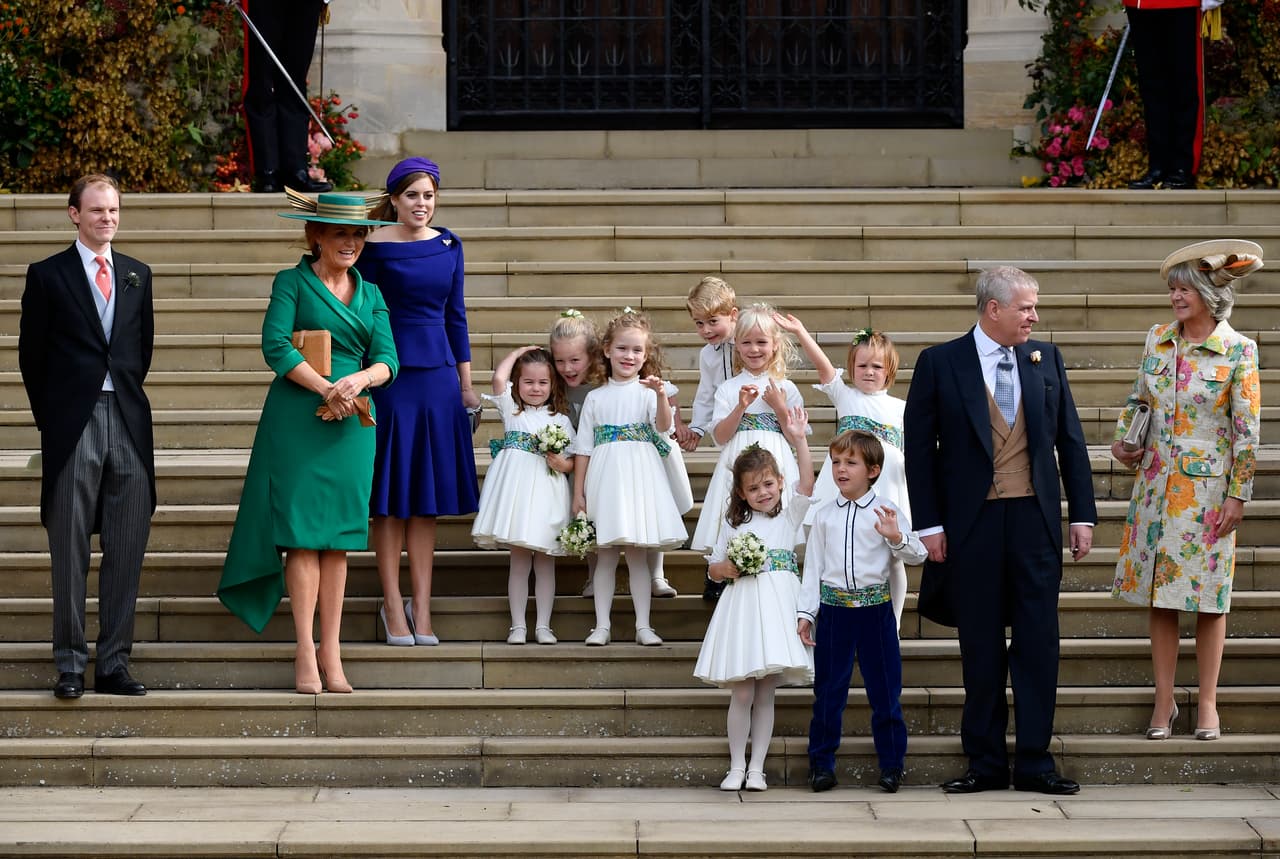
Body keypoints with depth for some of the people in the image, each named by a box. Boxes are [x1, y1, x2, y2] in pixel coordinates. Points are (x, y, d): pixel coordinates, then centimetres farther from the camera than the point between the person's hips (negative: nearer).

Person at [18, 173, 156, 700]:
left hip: (128, 422, 4)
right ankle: (70, 666, 5)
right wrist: (51, 417, 3)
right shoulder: (47, 275, 2)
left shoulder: (137, 275, 14)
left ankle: (114, 665, 9)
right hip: (73, 425, -3)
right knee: (70, 551, -1)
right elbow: (31, 355, 4)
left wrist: (128, 395, 12)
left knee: (127, 551, 3)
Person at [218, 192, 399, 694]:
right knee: (302, 533, -6)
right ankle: (305, 652, -3)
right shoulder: (292, 283, 2)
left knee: (338, 538, 4)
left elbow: (387, 359, 7)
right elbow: (276, 346, -10)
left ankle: (331, 653, 7)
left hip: (351, 425, 4)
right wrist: (326, 389, -16)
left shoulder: (370, 294, 15)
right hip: (297, 420, -4)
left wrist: (358, 379, -14)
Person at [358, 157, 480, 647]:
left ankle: (421, 606, 11)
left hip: (438, 376, 4)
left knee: (429, 496, 6)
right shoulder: (375, 248, -5)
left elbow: (455, 315, 13)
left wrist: (466, 384, 13)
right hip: (391, 376, -4)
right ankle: (393, 605, 8)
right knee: (390, 499, 0)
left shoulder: (448, 246, 8)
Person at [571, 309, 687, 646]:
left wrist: (661, 396, -33)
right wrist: (578, 492, 5)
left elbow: (663, 426, -15)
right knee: (605, 556, 3)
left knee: (638, 555, 1)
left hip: (640, 478, -1)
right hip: (605, 478, 1)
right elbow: (583, 448, 9)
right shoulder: (596, 398, 9)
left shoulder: (647, 391, 4)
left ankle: (643, 626, 6)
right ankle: (601, 626, 7)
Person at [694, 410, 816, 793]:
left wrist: (798, 439, -15)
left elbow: (807, 483, -7)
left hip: (777, 608, 0)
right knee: (742, 693, -3)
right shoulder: (734, 526, 11)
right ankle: (736, 766, 6)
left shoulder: (790, 518, 9)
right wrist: (729, 569, -7)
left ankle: (756, 768, 7)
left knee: (765, 694, 2)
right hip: (742, 607, 0)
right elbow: (714, 568, 16)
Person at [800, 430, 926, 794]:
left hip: (875, 609, -1)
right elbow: (813, 565, 8)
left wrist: (896, 537, -21)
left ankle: (891, 764, 13)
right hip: (833, 609, 2)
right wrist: (806, 611, 3)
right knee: (828, 689, 5)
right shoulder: (825, 515, 6)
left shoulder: (887, 511, 0)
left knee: (885, 688, 3)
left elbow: (917, 555, -1)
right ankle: (821, 763, 14)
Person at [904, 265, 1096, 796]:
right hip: (973, 523, -2)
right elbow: (919, 448, -1)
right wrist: (929, 524, -6)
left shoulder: (1045, 358, 7)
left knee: (1038, 644, 1)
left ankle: (1035, 763, 8)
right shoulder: (940, 363, -2)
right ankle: (986, 764, 13)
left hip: (1036, 519, 2)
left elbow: (1070, 439, 11)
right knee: (981, 648, 5)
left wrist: (1082, 515, 6)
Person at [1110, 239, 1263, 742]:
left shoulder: (1237, 351, -8)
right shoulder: (1158, 340, 4)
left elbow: (1247, 430, -7)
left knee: (1208, 598, 3)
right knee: (1159, 596, 5)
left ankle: (1207, 704, 12)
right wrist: (1123, 437, 3)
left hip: (1207, 488, -4)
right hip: (1156, 485, 4)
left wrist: (1237, 494, -10)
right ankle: (1164, 702, 13)